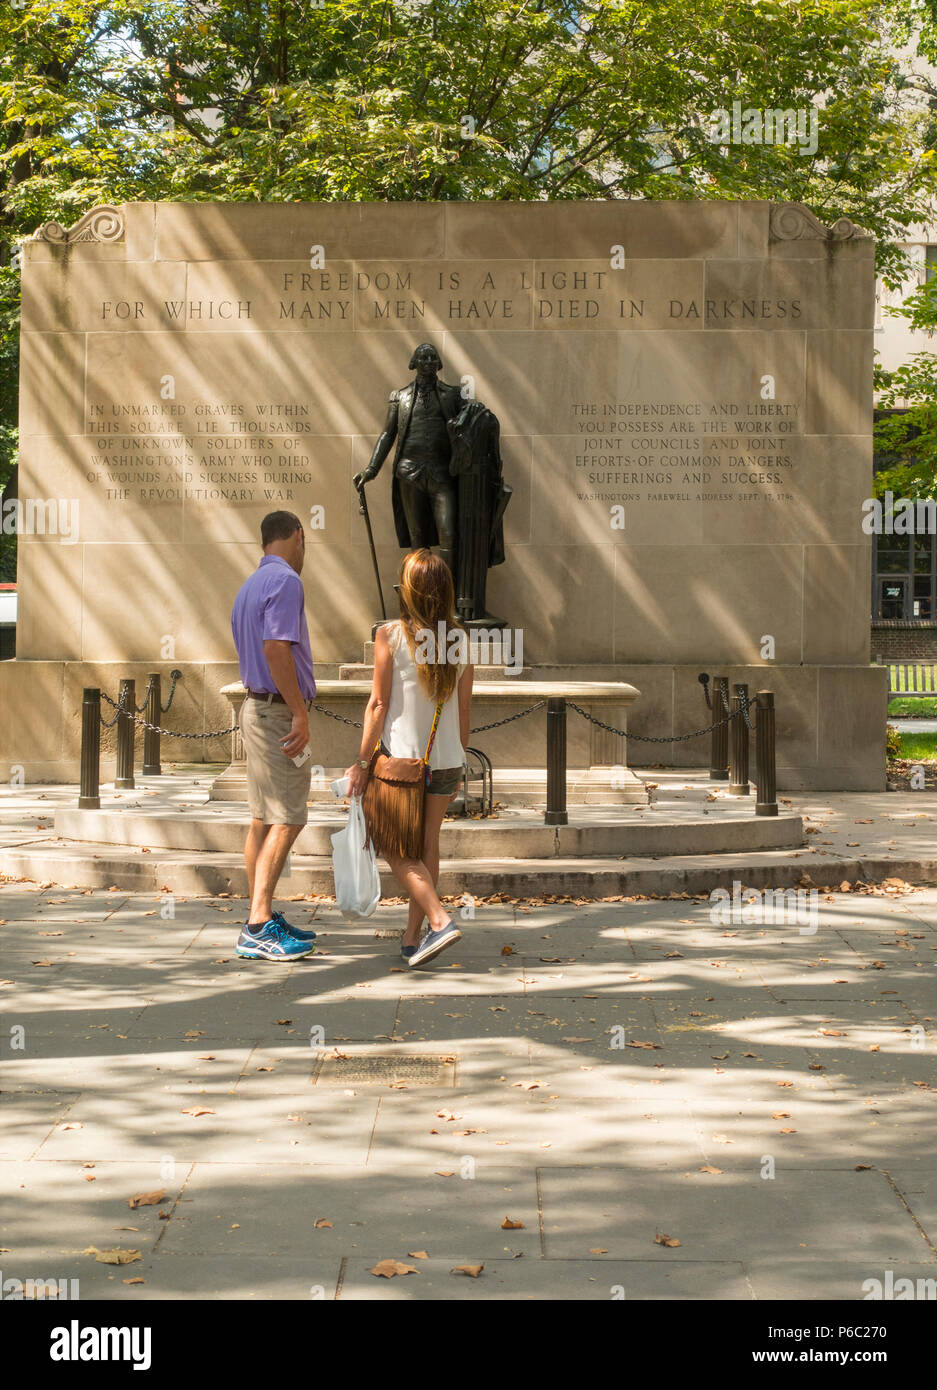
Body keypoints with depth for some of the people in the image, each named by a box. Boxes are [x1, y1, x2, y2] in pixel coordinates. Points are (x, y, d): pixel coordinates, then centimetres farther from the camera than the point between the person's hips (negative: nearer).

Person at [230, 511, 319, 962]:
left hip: (256, 705, 10)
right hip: (279, 710, -10)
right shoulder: (285, 581, -13)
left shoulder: (250, 586, 17)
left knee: (263, 819, 11)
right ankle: (259, 927, -14)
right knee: (286, 820, -11)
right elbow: (276, 649, -23)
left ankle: (261, 918, 16)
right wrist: (300, 714, -22)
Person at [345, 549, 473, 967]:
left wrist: (362, 761, -3)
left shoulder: (390, 635, -11)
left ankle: (440, 920, -8)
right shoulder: (460, 639, 1)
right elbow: (463, 710, 6)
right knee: (427, 846, 13)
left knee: (397, 849, 8)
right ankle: (412, 937, 18)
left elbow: (379, 704, -11)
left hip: (401, 756, -4)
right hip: (446, 759, 4)